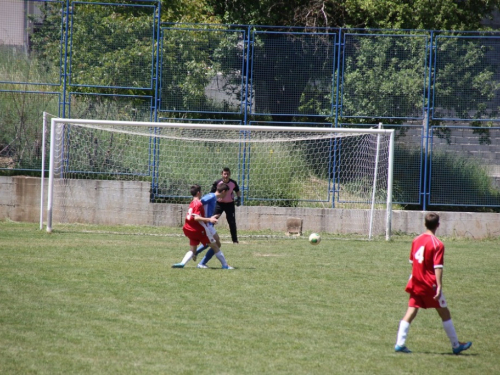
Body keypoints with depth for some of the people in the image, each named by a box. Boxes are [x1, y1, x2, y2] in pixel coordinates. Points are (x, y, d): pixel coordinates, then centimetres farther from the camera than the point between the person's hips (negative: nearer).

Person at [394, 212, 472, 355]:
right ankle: (456, 345, 16)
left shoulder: (416, 240, 6)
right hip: (430, 284, -5)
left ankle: (400, 344, -6)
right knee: (444, 313, 7)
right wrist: (439, 286, -21)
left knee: (411, 311, 5)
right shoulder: (437, 245, -14)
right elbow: (437, 267, -19)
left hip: (416, 283, 5)